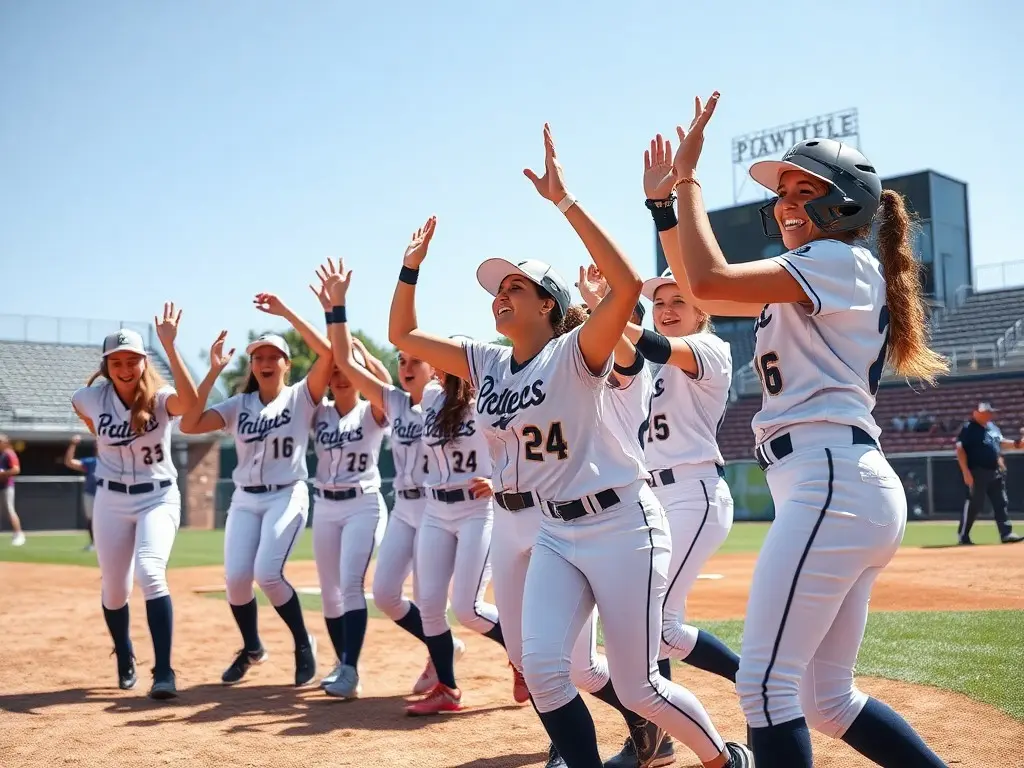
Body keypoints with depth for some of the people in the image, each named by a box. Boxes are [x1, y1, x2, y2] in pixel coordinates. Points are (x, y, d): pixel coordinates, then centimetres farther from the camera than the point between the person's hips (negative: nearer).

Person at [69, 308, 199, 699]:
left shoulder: (161, 399, -16)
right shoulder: (91, 398, -7)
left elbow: (191, 401, -39)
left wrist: (170, 346, -43)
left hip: (159, 498, -3)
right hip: (111, 501, 3)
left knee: (150, 573, -24)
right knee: (114, 588, 9)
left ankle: (164, 671, -22)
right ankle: (125, 659, 36)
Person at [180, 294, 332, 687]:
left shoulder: (301, 396, -1)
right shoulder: (238, 405, 8)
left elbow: (327, 351, -18)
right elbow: (189, 425, -6)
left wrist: (285, 312, -17)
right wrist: (213, 372, -9)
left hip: (287, 496, -4)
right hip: (244, 500, 4)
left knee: (267, 574, -19)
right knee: (235, 578, -7)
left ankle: (303, 643, 4)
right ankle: (251, 647, 21)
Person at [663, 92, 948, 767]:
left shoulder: (841, 261, -3)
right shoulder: (805, 286, 25)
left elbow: (709, 279, -15)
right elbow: (696, 293, 26)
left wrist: (690, 176, -4)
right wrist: (664, 202, 22)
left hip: (831, 480, -10)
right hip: (853, 491, 10)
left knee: (765, 683, -12)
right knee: (828, 700, 14)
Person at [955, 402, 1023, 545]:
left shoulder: (992, 426, 12)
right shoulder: (968, 429, -12)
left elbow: (1000, 443, 23)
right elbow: (960, 450, -16)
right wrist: (966, 472, -22)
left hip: (995, 472, 8)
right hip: (978, 472, -8)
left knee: (1001, 503, 7)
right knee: (974, 504, -4)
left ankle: (1006, 533, 12)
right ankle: (962, 536, 5)